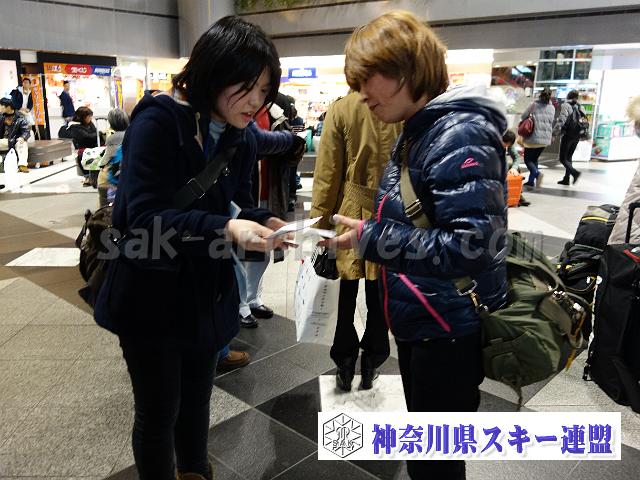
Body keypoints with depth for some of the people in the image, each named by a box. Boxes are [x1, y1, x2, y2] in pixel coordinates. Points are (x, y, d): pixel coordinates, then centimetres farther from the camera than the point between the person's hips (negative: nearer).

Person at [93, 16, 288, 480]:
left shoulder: (242, 138, 2)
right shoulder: (158, 120, -20)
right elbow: (145, 216, -27)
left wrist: (262, 221, -15)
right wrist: (227, 229, -39)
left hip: (208, 292, 6)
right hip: (152, 295, -6)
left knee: (197, 401, 22)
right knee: (158, 411, 10)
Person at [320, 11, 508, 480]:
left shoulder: (460, 135, -22)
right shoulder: (417, 131, 8)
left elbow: (471, 246, -30)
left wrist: (370, 238, -26)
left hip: (451, 331, -9)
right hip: (419, 321, 9)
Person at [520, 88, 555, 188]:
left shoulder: (534, 104, -3)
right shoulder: (552, 108, 9)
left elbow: (523, 116, -2)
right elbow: (552, 123, 11)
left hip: (534, 137, -5)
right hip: (546, 139, 5)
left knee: (527, 159, 3)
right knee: (534, 158, 19)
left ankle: (537, 173, -24)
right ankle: (531, 181, 14)